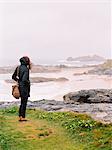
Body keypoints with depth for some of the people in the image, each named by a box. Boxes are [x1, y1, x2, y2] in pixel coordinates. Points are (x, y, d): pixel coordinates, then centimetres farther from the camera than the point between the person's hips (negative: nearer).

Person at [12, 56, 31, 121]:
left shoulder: (18, 67, 6)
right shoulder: (26, 69, -19)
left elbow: (13, 77, 14)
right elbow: (24, 79, -27)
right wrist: (28, 82, -9)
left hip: (20, 86, 8)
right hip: (24, 87, -8)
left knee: (22, 102, 18)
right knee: (24, 102, 2)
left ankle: (20, 116, 21)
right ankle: (23, 117, 7)